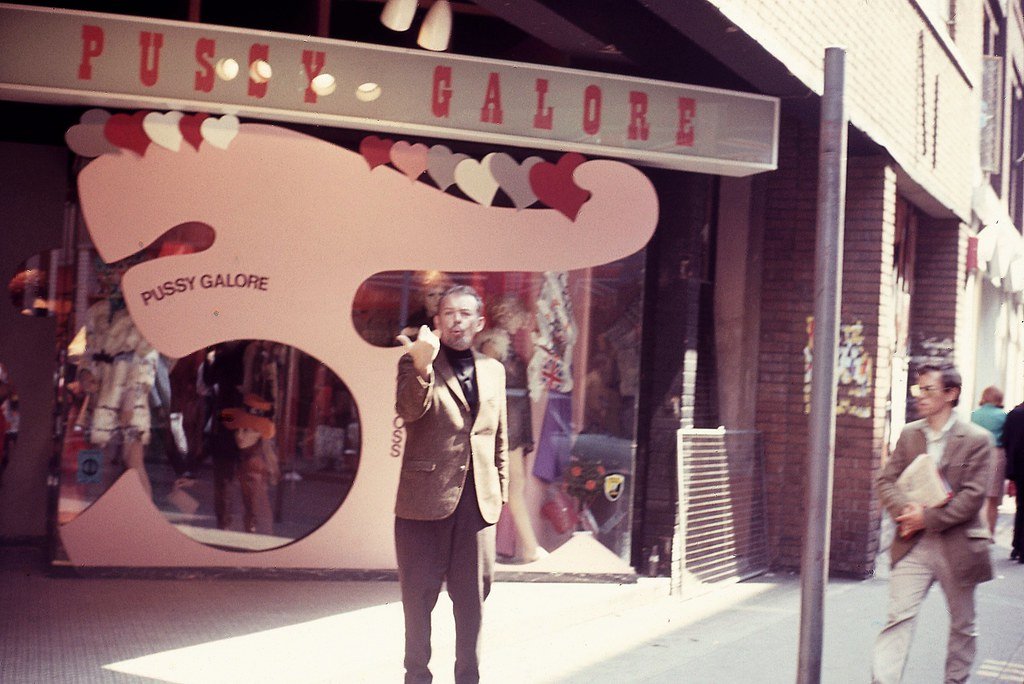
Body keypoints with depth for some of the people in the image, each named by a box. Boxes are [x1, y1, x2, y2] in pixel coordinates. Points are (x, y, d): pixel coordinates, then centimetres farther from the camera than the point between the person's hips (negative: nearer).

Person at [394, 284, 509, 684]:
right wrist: (423, 366, -35)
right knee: (419, 595, 5)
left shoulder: (493, 370, 13)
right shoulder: (415, 363, 0)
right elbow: (409, 410, -19)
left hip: (478, 501, 4)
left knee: (473, 597, 9)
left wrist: (501, 490, 13)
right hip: (425, 498, -3)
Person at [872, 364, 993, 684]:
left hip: (956, 546, -2)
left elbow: (973, 496, -13)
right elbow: (886, 481, 4)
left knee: (962, 624, 13)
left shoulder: (975, 439, -6)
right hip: (912, 546, 2)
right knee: (899, 617, -7)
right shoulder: (909, 434, 6)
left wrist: (928, 518, -19)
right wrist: (905, 511, -16)